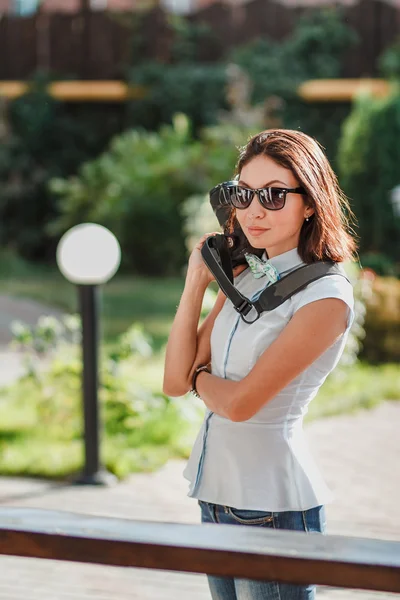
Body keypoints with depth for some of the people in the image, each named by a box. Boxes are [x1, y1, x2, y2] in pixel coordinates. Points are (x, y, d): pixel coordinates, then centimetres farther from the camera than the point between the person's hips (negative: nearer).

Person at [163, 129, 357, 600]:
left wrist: (200, 376, 2)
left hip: (273, 505, -7)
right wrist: (196, 282, 2)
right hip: (216, 493, 7)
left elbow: (240, 402, -18)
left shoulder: (325, 295, -14)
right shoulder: (244, 279, 9)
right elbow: (175, 382, 5)